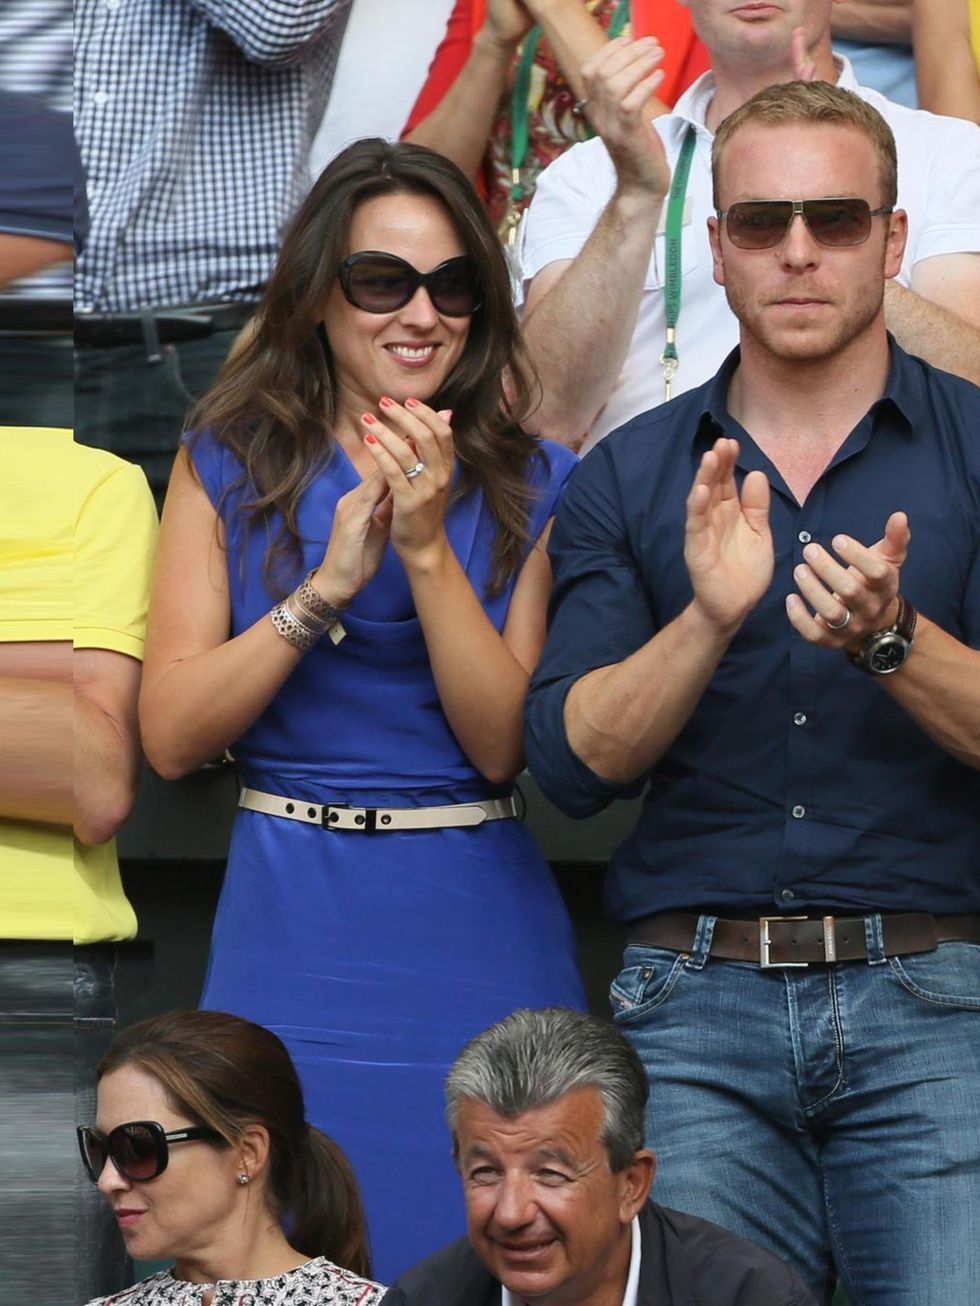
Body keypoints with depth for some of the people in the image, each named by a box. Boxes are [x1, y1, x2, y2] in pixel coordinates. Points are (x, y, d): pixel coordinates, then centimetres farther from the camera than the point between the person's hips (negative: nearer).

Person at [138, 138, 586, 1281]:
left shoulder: (531, 488, 4)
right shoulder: (230, 467, 4)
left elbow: (506, 745, -5)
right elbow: (172, 735, -3)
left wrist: (428, 548, -15)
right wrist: (329, 582, -13)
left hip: (475, 933, 0)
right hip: (286, 934, 0)